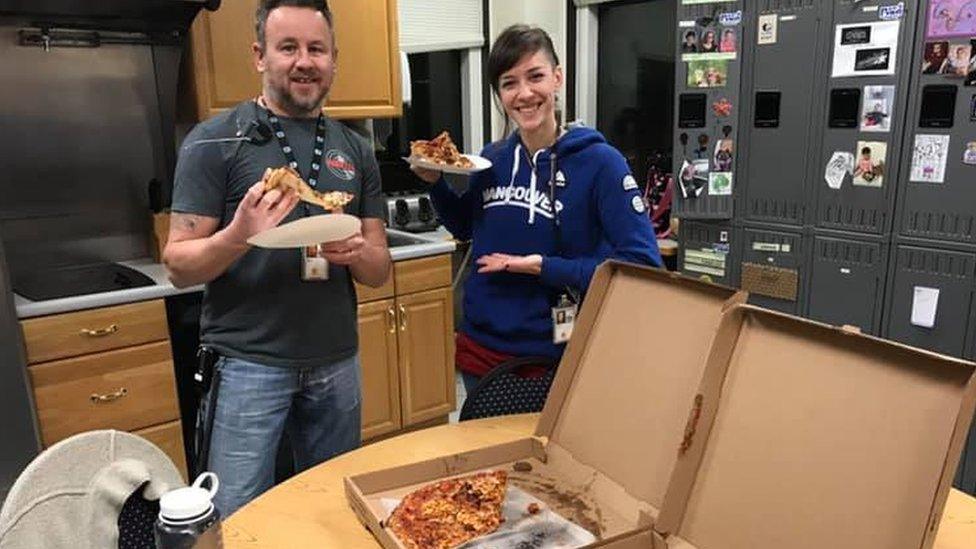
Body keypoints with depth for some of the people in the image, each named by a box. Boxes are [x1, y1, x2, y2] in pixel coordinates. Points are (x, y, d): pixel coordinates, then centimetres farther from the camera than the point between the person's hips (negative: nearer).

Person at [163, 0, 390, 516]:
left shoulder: (355, 150, 7)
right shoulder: (214, 141, -5)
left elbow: (379, 271, 8)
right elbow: (178, 266, -7)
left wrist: (357, 252, -15)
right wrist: (238, 236, -26)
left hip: (337, 363, 4)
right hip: (246, 362, -4)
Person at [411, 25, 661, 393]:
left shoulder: (598, 161, -15)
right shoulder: (492, 160, 0)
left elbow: (643, 263, -19)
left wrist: (542, 266, -22)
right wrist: (435, 182, -1)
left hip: (556, 360, -4)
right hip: (481, 353, 5)